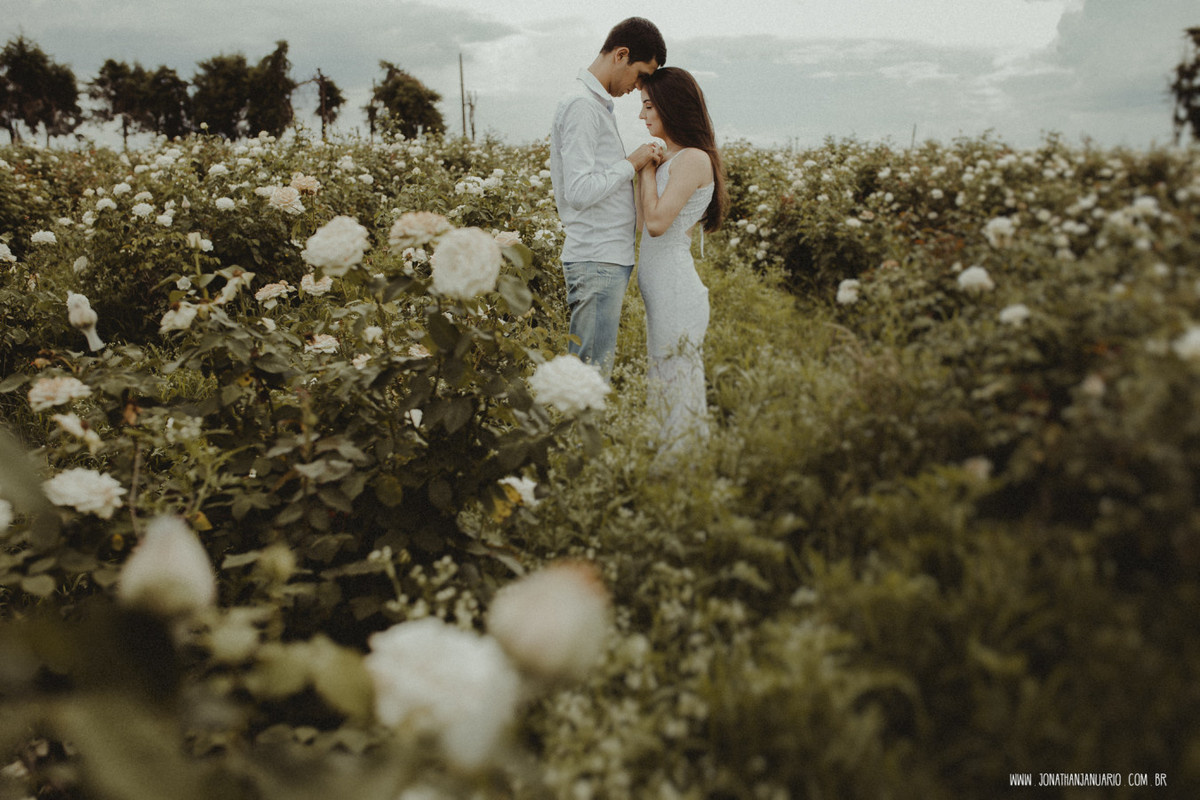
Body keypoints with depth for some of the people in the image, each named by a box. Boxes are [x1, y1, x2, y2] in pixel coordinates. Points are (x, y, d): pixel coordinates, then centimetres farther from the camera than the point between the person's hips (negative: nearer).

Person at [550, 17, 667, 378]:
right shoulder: (581, 105, -12)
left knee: (595, 371, 11)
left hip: (609, 259, 10)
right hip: (596, 263, -10)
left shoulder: (598, 104, 19)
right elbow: (579, 192, -20)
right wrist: (631, 163, -11)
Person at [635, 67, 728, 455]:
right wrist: (644, 167, 12)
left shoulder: (693, 159, -13)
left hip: (676, 292, -10)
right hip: (663, 292, 10)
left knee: (677, 392, -3)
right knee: (665, 393, 14)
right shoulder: (668, 159, 15)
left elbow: (657, 221, -20)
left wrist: (647, 167, -10)